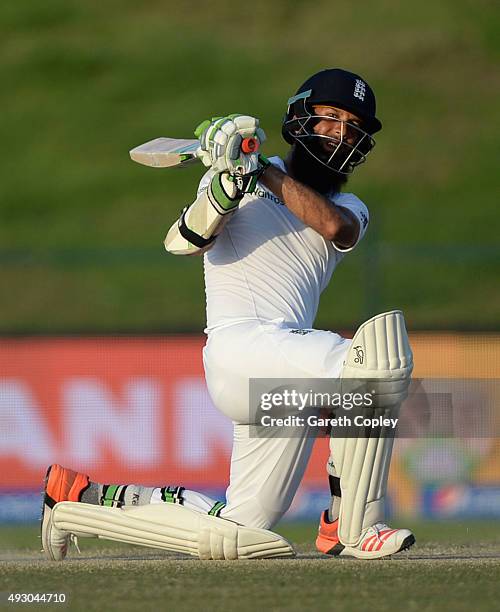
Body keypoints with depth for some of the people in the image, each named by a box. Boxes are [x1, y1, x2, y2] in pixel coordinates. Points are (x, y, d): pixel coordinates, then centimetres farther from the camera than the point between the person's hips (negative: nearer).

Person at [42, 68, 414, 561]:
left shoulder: (349, 209, 20)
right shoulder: (231, 177, 9)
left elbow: (335, 227, -6)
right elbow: (184, 241, -10)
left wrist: (266, 172, -11)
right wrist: (230, 182, -25)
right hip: (240, 343, -6)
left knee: (239, 534, 4)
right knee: (373, 361, -30)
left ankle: (82, 498, 20)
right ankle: (351, 529, -22)